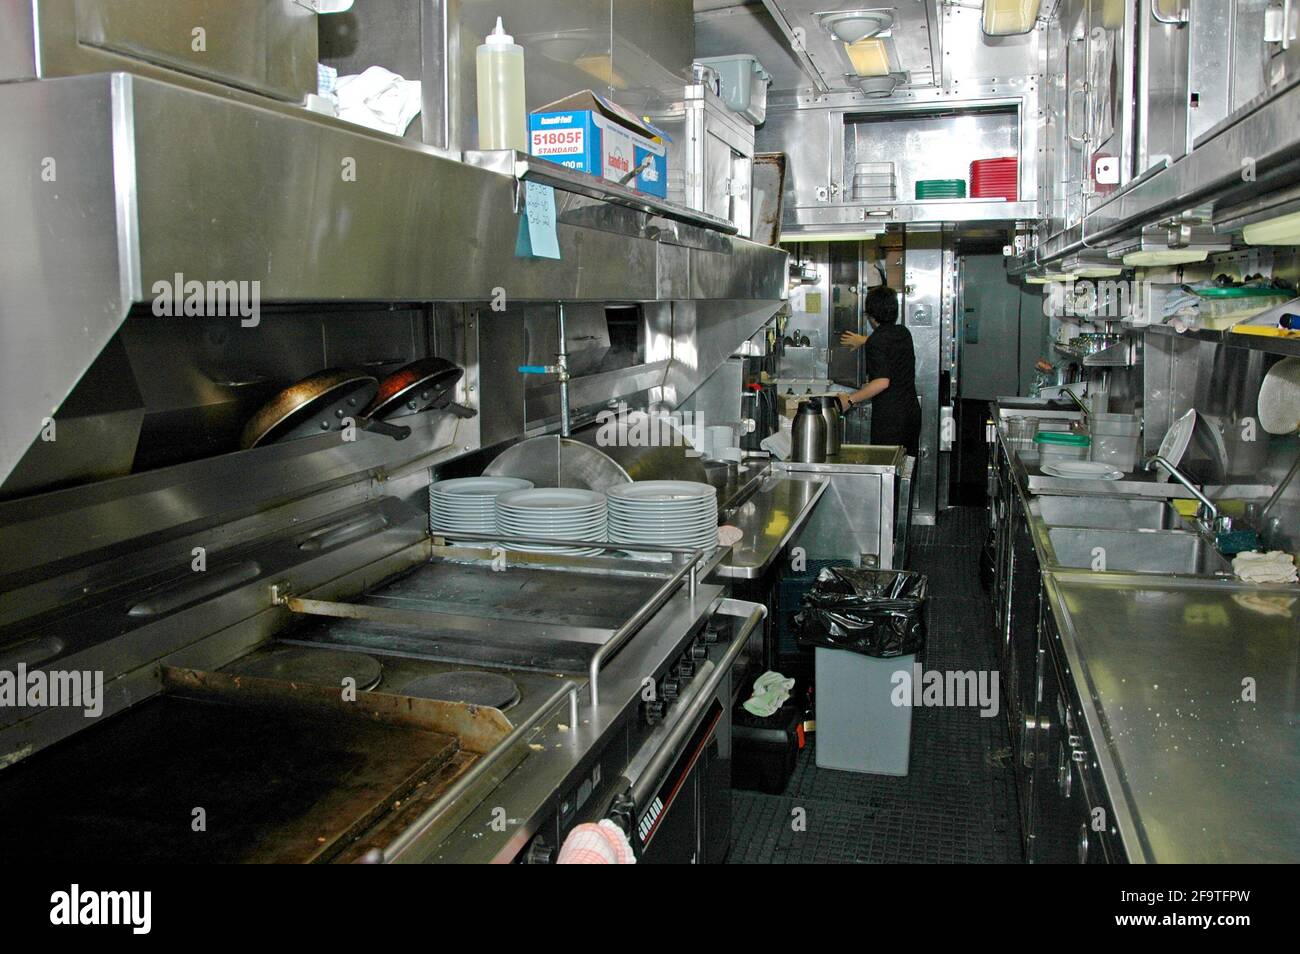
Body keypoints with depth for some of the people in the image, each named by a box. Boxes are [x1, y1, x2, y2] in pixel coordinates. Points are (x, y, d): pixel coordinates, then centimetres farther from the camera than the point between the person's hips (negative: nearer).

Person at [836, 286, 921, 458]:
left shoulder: (876, 342, -16)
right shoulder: (903, 333, 8)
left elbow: (882, 382, -25)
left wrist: (850, 400, -19)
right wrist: (864, 341, 49)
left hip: (889, 416, -8)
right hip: (912, 410, 8)